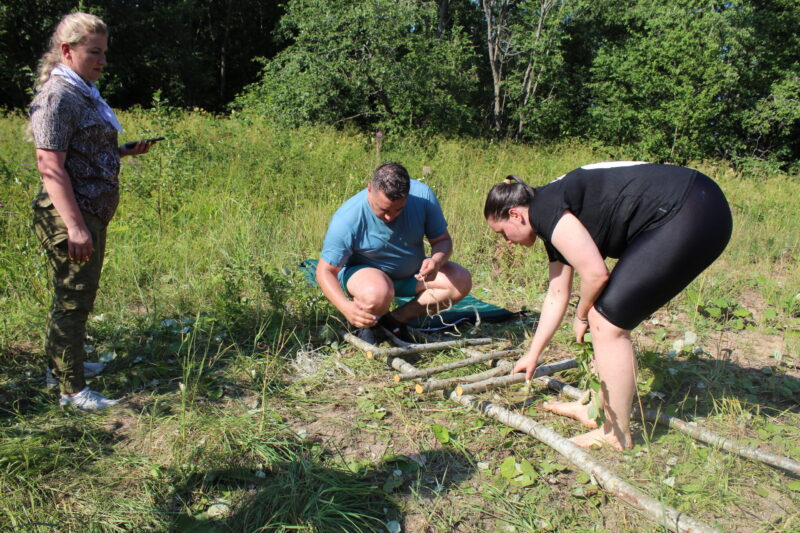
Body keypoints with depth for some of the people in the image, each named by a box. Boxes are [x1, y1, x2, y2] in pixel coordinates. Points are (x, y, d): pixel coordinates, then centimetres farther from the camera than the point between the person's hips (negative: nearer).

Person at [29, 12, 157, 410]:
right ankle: (72, 389, 9)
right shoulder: (58, 97, -14)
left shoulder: (84, 94, 16)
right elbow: (50, 165, -21)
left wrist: (125, 151, 9)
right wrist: (75, 227, -25)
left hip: (91, 215, 10)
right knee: (73, 299, -2)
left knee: (76, 295, 20)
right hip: (69, 218, -10)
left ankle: (62, 361, 37)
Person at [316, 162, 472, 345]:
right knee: (378, 294, -39)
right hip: (363, 271, -4)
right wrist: (346, 307, -41)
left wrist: (436, 261, -34)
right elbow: (325, 270, -24)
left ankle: (396, 319, -10)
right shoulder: (346, 218, -28)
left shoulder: (423, 195, -20)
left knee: (461, 280, -16)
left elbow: (443, 240, -10)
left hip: (412, 273, 5)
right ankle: (364, 325, -2)